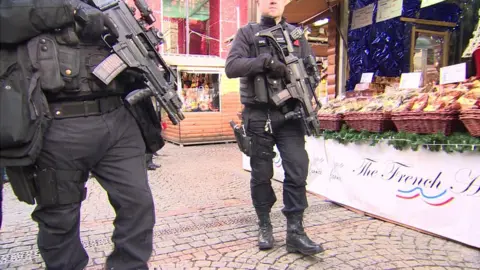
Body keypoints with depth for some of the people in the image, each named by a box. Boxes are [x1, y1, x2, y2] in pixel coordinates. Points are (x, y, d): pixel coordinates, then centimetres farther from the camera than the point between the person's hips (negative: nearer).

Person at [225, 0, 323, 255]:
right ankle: (264, 226, 22)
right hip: (258, 115, -1)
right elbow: (231, 66, -7)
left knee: (297, 169, -6)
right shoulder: (247, 33, 7)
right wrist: (265, 62, -19)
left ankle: (295, 232, 3)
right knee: (261, 174, 7)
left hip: (290, 114, 2)